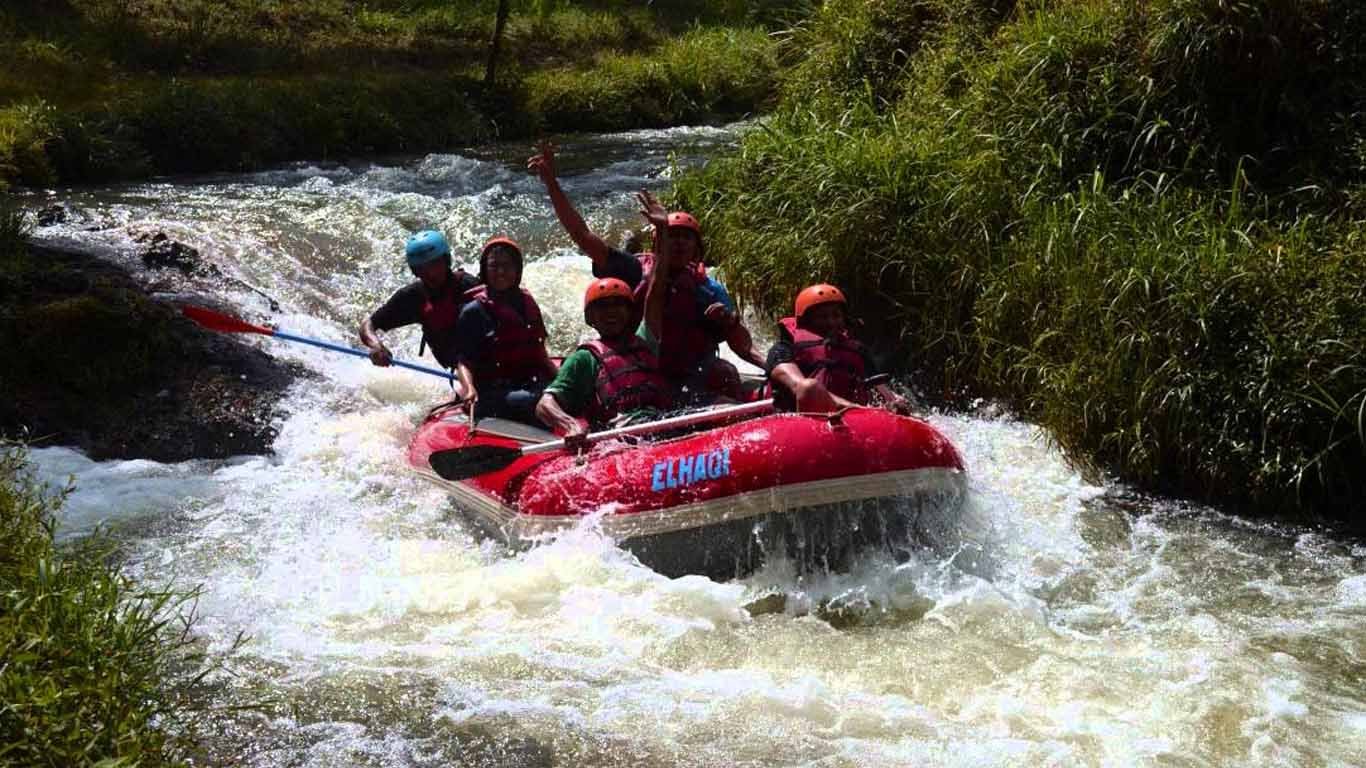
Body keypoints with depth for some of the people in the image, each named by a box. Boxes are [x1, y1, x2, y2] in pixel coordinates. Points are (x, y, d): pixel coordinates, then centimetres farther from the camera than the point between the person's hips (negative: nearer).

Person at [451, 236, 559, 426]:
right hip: (493, 395, -6)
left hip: (532, 387, 6)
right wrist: (469, 390, -24)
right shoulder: (474, 311, 0)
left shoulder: (527, 303, 17)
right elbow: (463, 360, -6)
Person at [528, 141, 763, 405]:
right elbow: (581, 234, 1)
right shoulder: (635, 271, 5)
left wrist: (731, 321, -20)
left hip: (689, 381, -1)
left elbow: (742, 347, 4)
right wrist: (551, 182, -6)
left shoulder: (709, 290, 7)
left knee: (723, 372, -27)